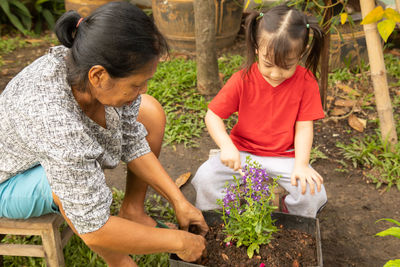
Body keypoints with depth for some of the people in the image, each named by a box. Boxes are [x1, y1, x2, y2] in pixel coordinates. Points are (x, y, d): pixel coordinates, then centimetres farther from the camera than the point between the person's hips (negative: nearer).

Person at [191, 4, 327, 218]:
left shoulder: (305, 82, -9)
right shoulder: (243, 80, -11)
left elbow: (304, 127, -8)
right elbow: (212, 116, -10)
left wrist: (301, 165, -22)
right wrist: (226, 145, -28)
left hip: (284, 157, 0)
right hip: (243, 152, 0)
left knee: (312, 191, -24)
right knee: (205, 177, -22)